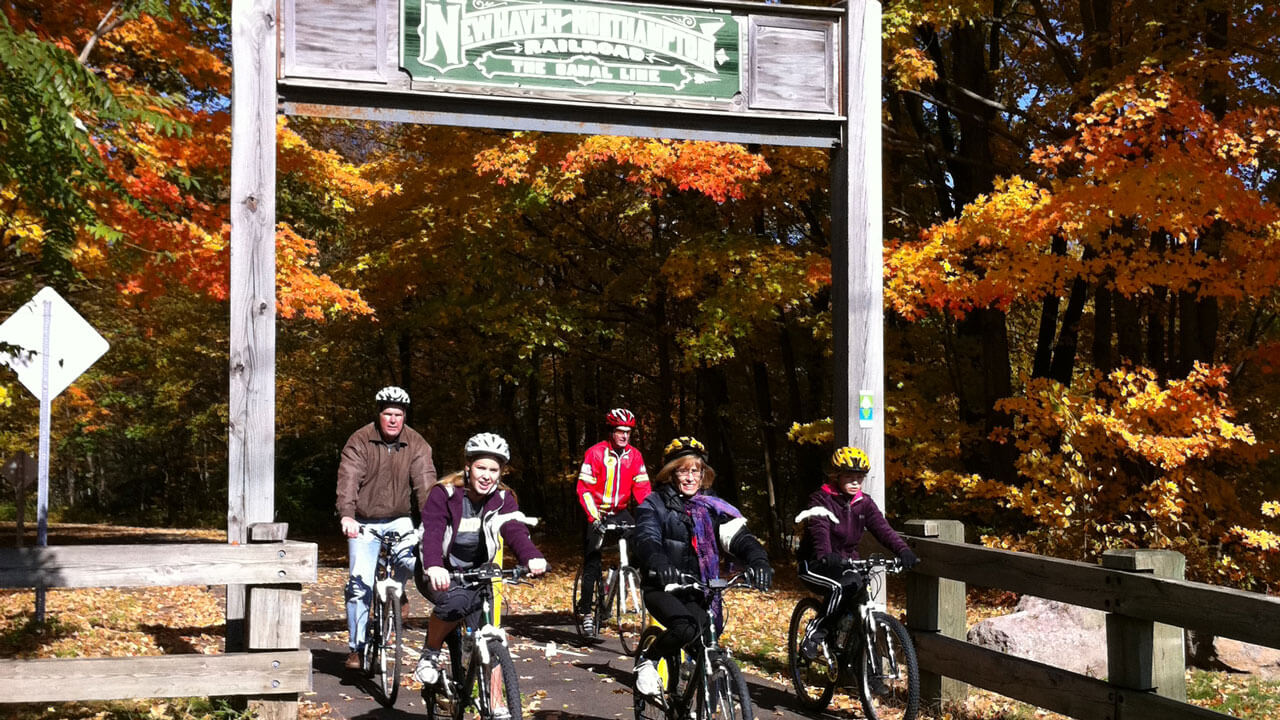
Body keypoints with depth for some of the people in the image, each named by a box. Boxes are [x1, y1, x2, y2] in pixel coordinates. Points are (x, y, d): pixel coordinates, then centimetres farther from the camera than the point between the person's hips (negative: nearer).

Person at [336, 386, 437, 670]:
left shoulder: (416, 444, -5)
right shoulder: (359, 441, -11)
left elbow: (425, 481, -16)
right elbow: (348, 479, -22)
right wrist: (347, 516, -38)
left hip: (399, 521, 1)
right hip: (364, 523, -1)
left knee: (416, 562, -24)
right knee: (360, 583, -7)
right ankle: (356, 647, 5)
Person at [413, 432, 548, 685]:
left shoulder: (503, 499, -5)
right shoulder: (444, 494, -15)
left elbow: (515, 531, -23)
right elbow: (431, 533, -30)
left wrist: (532, 558, -47)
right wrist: (434, 567, -53)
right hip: (441, 575, -3)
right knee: (456, 601, -36)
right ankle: (430, 654, -8)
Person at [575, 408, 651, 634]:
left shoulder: (634, 456, -2)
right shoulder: (595, 453, -14)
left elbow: (641, 488, -3)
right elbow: (584, 489, -16)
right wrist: (594, 518, -27)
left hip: (619, 513, 4)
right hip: (596, 515, -3)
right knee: (592, 563, -5)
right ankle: (585, 611, 3)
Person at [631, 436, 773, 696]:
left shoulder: (711, 507, 9)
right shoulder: (654, 506, -1)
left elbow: (738, 537, -7)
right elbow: (647, 540, -20)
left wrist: (758, 561, -29)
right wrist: (660, 565, -43)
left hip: (699, 592, 4)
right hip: (662, 588, -4)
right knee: (685, 628, -32)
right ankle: (647, 659, -4)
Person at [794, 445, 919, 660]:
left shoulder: (864, 503, 5)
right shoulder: (821, 499, -10)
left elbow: (882, 528, -11)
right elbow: (820, 530, -29)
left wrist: (903, 550, -31)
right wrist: (825, 555, -50)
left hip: (846, 563, 5)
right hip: (815, 565, -5)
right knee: (840, 586, -33)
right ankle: (813, 639, -21)